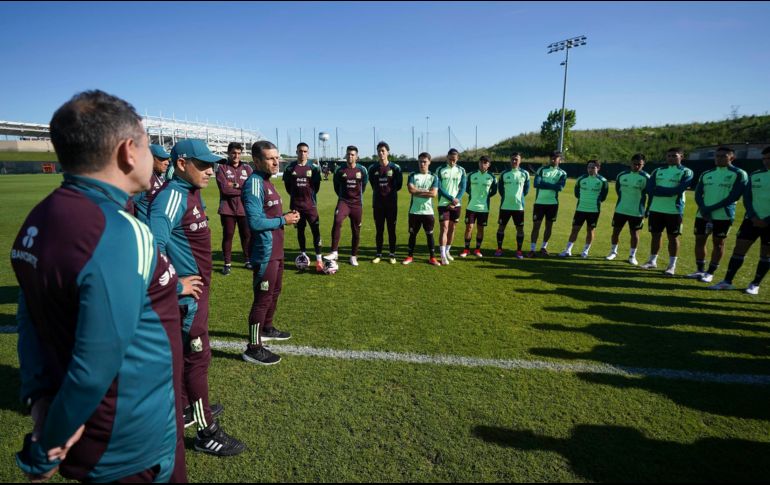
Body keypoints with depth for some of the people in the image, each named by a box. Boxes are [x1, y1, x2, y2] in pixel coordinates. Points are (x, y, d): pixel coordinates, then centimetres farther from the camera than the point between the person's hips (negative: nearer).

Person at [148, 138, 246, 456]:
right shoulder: (172, 196, -21)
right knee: (198, 356, 0)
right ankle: (207, 432, 15)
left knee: (188, 352, 22)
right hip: (187, 293, -9)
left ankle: (189, 404, 42)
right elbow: (154, 245, -33)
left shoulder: (192, 193, 9)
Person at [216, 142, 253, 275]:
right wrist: (243, 188, -8)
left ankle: (248, 260, 23)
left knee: (246, 235, 9)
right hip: (228, 208, -2)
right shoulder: (222, 168, 1)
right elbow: (224, 188, -12)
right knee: (228, 235, 4)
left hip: (244, 208, 2)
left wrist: (236, 185, -11)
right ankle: (227, 263, 14)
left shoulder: (247, 168, 9)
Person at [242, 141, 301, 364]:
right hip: (265, 253, -10)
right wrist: (283, 220, -18)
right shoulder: (255, 183, -19)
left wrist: (287, 215, 1)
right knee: (263, 298, -2)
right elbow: (255, 221, -27)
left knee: (275, 292, 24)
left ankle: (266, 329, 43)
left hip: (276, 251, 10)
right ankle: (253, 348, 10)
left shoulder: (267, 182, 13)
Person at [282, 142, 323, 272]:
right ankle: (303, 254, 26)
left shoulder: (314, 168, -1)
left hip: (310, 204, -1)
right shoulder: (290, 168, 1)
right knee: (300, 229, 12)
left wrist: (310, 195, 6)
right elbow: (287, 185, 11)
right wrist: (295, 195, 9)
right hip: (296, 204, 2)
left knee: (316, 230, -8)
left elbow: (316, 185, 8)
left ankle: (318, 259, -6)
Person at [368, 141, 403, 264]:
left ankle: (392, 254, 15)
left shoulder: (395, 168, -2)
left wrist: (390, 190, -2)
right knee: (379, 230, 7)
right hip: (377, 204, 2)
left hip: (391, 204, -1)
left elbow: (399, 185, 2)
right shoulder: (373, 168, 3)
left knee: (391, 230, 5)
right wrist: (379, 191, 6)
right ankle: (378, 254, 16)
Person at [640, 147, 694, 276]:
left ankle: (672, 265, 10)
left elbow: (678, 190, -16)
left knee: (673, 237, 3)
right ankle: (652, 261, 23)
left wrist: (659, 190, -13)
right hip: (655, 209, 4)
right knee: (656, 235, 11)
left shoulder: (686, 172, -2)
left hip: (674, 210, -4)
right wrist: (668, 191, -14)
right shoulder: (658, 171, 11)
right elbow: (650, 189, -3)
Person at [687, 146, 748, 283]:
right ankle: (700, 270, 18)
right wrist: (703, 209, -12)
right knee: (699, 240, 7)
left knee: (718, 243, 1)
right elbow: (698, 194, 6)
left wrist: (711, 208, -16)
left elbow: (734, 196, -11)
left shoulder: (739, 174, -3)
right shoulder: (706, 174, 11)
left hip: (723, 216, -5)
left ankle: (710, 272, 7)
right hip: (702, 215, 5)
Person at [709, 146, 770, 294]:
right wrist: (753, 216, -9)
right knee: (739, 248, 0)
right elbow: (747, 198, 5)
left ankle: (755, 284, 14)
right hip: (752, 220, 3)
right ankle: (727, 281, 5)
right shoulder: (755, 175, 7)